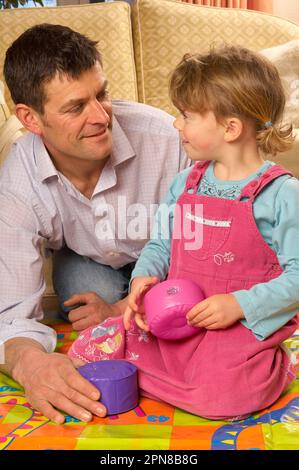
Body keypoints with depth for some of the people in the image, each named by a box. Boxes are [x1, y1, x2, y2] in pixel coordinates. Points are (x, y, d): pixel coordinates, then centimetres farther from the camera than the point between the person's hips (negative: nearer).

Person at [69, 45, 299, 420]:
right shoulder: (184, 184, 9)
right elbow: (160, 244, 14)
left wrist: (240, 304, -22)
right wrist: (144, 277, -7)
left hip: (244, 325, -5)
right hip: (172, 319, 5)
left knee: (218, 397, -30)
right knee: (87, 351, -4)